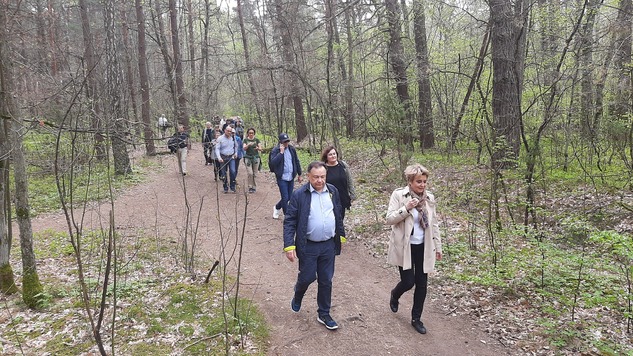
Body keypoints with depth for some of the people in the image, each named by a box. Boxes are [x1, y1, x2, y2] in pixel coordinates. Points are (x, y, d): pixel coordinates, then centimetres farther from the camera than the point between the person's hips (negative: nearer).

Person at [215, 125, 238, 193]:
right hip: (223, 158, -2)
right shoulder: (220, 138, -5)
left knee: (233, 171, -13)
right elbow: (217, 149, -8)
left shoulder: (233, 138, 7)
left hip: (231, 157, 2)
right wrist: (219, 157, -20)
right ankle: (225, 188, 16)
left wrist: (236, 153, 9)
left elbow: (236, 146, 23)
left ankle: (232, 187, -1)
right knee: (223, 174, 3)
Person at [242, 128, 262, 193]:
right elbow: (244, 148, -9)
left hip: (256, 158, 1)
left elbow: (260, 149, -2)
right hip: (248, 158, 0)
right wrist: (248, 145, -29)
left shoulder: (257, 140, 5)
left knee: (255, 174, 1)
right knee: (250, 173, -10)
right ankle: (250, 187, 2)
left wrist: (258, 148, -25)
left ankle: (254, 187, 12)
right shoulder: (245, 140, 4)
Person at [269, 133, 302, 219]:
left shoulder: (291, 149, 6)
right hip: (282, 178, -5)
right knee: (285, 198, -6)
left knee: (289, 197, 13)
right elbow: (273, 163, -24)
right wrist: (281, 152, -24)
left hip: (291, 177, 6)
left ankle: (277, 207, 39)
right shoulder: (275, 150, -10)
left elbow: (296, 161, 15)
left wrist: (299, 174, 17)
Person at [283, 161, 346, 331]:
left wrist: (341, 235, 14)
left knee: (326, 281, 11)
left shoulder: (332, 191, 1)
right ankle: (297, 297, 41)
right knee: (307, 277, 6)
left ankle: (324, 314, 28)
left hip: (328, 245, 4)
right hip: (308, 246, -3)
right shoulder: (299, 194, -12)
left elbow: (338, 215, 13)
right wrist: (289, 246, -18)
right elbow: (289, 221, -11)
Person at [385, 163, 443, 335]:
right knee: (408, 282, -3)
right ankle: (394, 295, 34)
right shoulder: (399, 195, -10)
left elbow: (434, 224, 10)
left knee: (421, 284, 7)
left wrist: (438, 246, 10)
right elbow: (389, 219, -13)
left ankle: (416, 318, 25)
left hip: (423, 247, 4)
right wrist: (406, 208, -26)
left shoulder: (429, 198, 2)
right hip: (405, 247, -4)